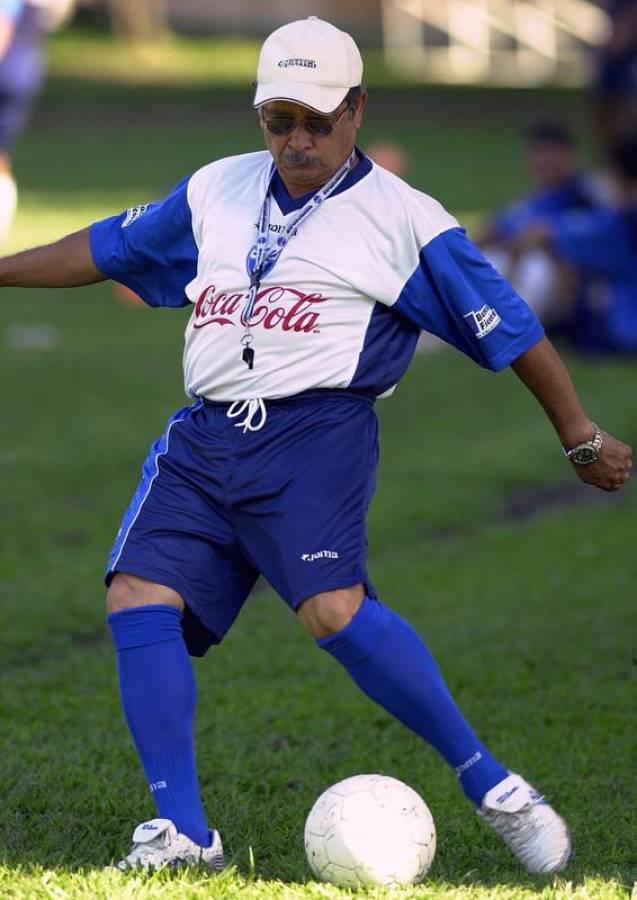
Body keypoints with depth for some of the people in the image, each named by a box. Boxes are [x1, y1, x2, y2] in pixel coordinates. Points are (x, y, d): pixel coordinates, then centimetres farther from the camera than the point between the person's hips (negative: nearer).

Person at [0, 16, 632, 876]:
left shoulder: (403, 219, 2)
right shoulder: (216, 192, 18)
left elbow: (508, 329, 5)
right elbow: (111, 248, 30)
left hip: (315, 433, -6)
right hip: (203, 440, 6)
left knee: (333, 609, -27)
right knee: (139, 599, -12)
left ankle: (490, 786, -17)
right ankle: (182, 832, -8)